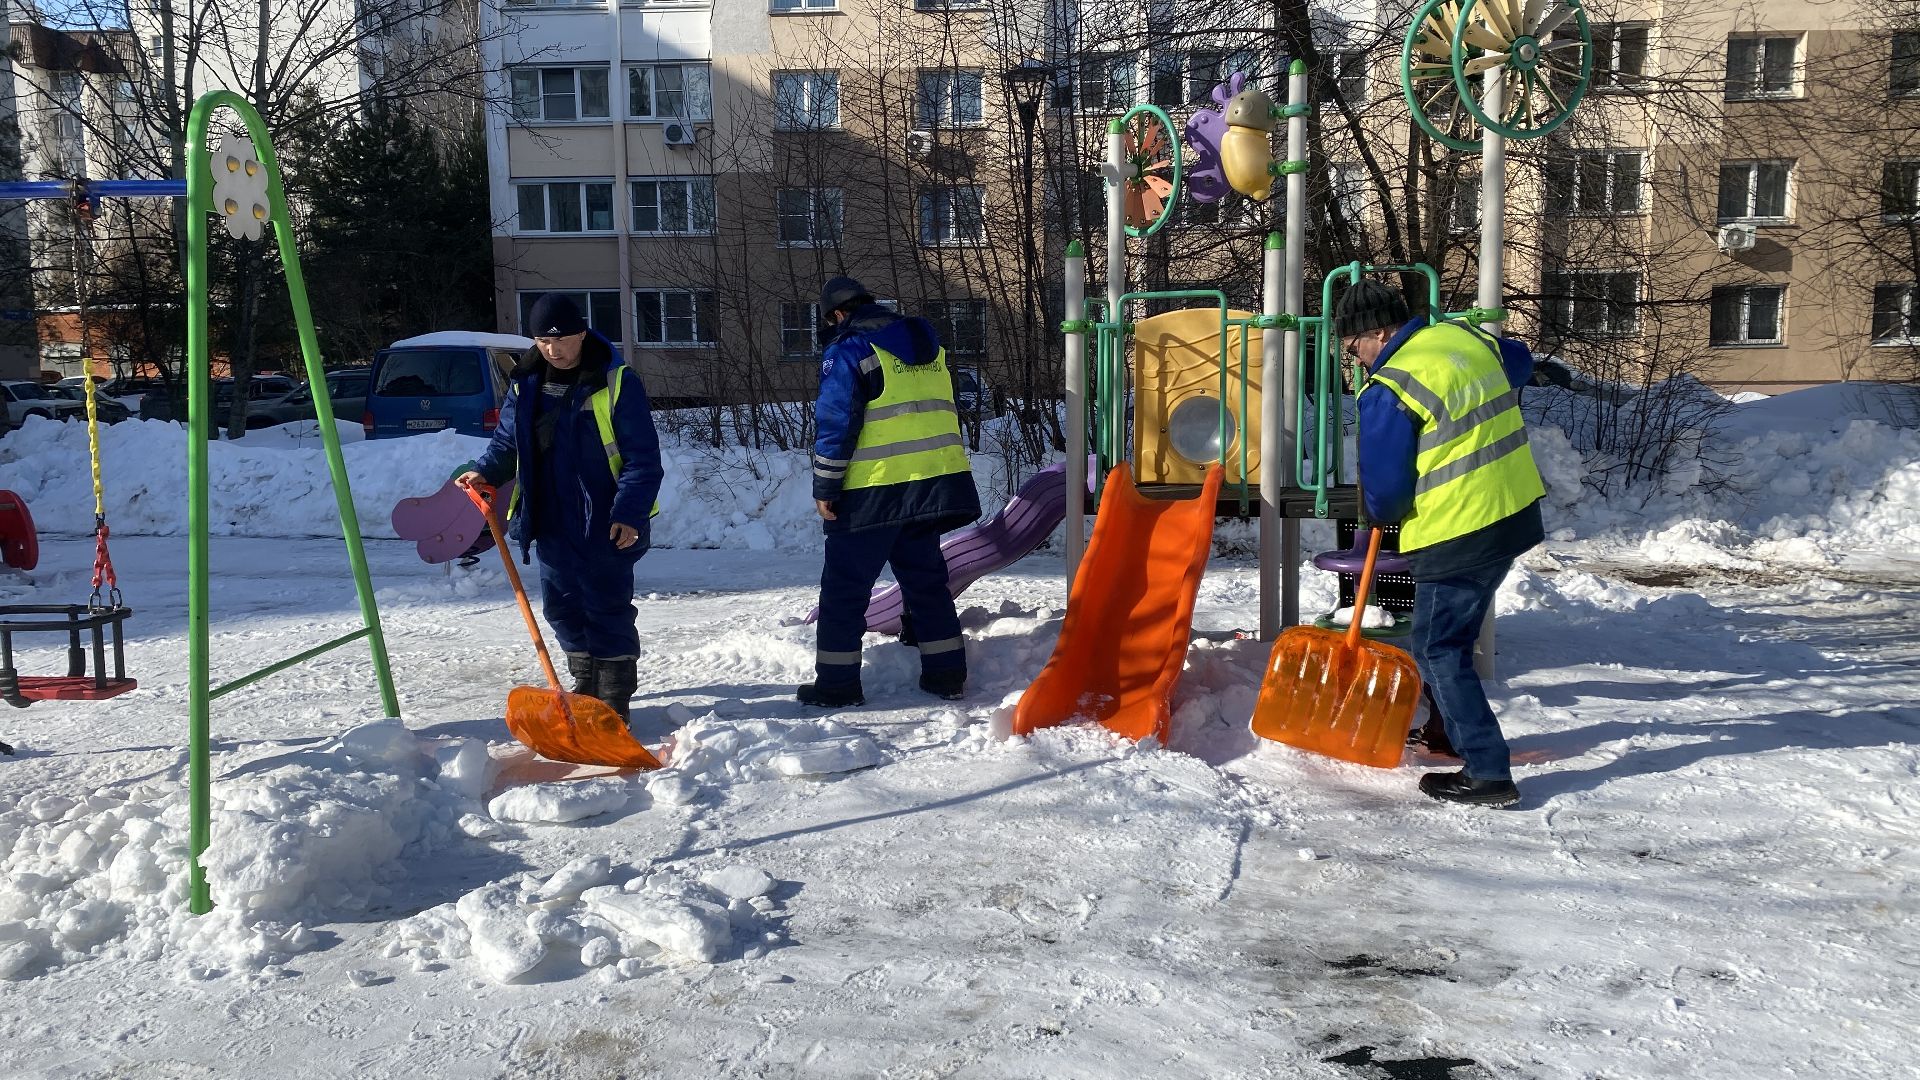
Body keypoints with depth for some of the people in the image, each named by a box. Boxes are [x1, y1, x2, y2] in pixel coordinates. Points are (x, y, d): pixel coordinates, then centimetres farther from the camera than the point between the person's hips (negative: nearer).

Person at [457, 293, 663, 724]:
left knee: (607, 608, -1)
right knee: (561, 607, 15)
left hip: (605, 523, -6)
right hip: (551, 522, 6)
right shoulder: (526, 385, 6)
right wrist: (485, 472, -3)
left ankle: (614, 702, 9)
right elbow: (507, 443, 16)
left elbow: (643, 458, -13)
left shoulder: (617, 384, -12)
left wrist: (630, 513, -21)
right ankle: (586, 687, 32)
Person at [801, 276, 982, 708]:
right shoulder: (928, 346, 15)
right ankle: (946, 673, 16)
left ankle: (837, 682, 5)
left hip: (872, 492, -7)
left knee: (844, 587, 3)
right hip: (932, 484, 7)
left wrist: (824, 487, -7)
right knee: (926, 579, 16)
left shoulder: (848, 351, -8)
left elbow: (835, 423, -12)